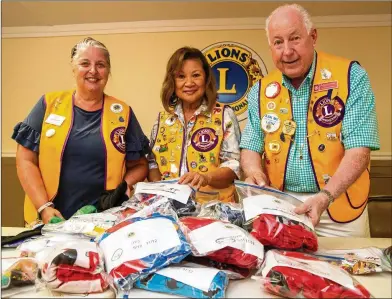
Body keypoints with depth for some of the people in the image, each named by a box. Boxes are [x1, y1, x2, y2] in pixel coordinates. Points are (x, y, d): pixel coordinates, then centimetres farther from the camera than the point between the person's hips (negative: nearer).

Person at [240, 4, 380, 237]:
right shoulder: (261, 91, 1)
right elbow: (251, 146, 5)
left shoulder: (351, 76, -9)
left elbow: (359, 148, -15)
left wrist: (326, 196, -28)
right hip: (279, 206, 3)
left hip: (339, 206, -2)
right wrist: (255, 173, -16)